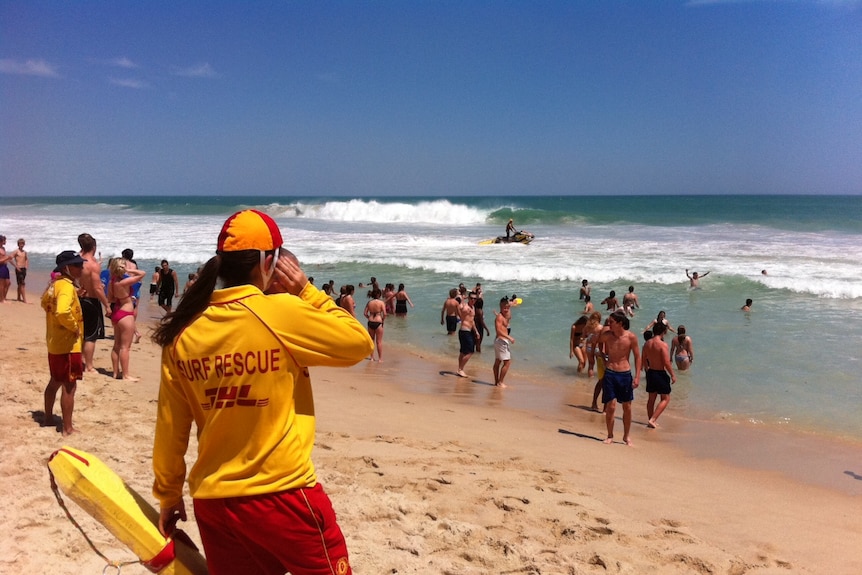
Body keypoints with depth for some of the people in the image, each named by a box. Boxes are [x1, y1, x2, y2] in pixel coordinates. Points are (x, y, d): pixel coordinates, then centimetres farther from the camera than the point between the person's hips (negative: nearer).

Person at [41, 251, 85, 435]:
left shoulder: (55, 284, 8)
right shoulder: (67, 286, -22)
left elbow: (45, 302, 27)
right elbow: (62, 312, -38)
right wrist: (74, 327, -22)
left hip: (54, 342, 10)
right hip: (68, 344, -10)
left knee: (55, 382, 22)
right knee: (69, 386, -2)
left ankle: (48, 419, 35)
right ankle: (68, 428, 3)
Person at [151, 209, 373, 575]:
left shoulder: (183, 334, -1)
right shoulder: (281, 313, -17)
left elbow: (170, 431, 6)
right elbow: (359, 343, -4)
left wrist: (167, 494, 18)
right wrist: (307, 292, 1)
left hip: (212, 502, 5)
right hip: (283, 495, -5)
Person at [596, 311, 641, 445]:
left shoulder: (631, 337, -8)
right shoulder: (606, 335, -4)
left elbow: (637, 357, -1)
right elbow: (598, 341, 20)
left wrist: (637, 377, -5)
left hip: (625, 374, 0)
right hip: (609, 373, 0)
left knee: (627, 407, 9)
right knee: (610, 406, -4)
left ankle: (626, 435, 25)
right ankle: (610, 436, 11)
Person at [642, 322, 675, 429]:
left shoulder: (647, 343, 3)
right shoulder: (663, 345, -18)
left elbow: (644, 360, 12)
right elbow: (667, 363, -19)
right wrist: (673, 375, -8)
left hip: (650, 372, 7)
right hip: (660, 374, -7)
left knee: (651, 398, 17)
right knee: (665, 398, 4)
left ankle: (650, 421, 24)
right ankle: (653, 419, -6)